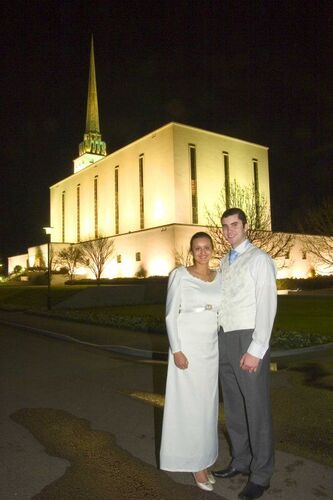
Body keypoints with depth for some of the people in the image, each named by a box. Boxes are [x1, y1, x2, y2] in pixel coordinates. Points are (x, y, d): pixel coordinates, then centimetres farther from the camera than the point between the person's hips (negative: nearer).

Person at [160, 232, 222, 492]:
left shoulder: (220, 277, 7)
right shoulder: (180, 275, -9)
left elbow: (222, 313, 12)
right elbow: (170, 315, -10)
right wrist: (176, 350, -16)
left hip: (211, 348, 5)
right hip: (187, 345, -5)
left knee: (207, 404, 14)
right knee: (189, 404, 4)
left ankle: (203, 457, 30)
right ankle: (194, 461, 21)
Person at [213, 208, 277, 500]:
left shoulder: (259, 259, -9)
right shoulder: (224, 262, 14)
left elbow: (267, 306, -15)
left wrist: (256, 350, -19)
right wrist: (219, 341, 8)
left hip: (249, 339, -7)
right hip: (225, 339, 7)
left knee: (256, 407, 4)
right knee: (233, 405, 16)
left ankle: (261, 475, 21)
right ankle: (241, 461, 34)